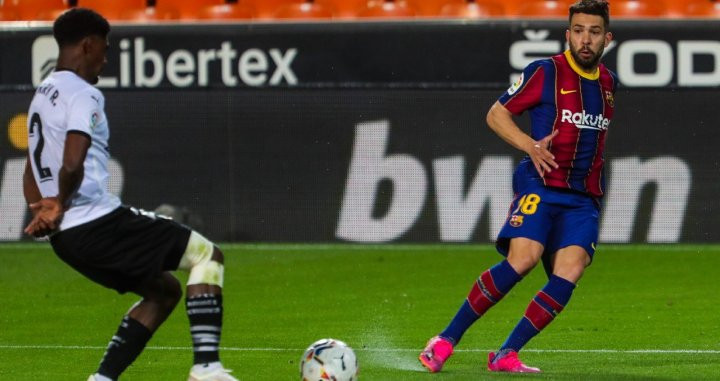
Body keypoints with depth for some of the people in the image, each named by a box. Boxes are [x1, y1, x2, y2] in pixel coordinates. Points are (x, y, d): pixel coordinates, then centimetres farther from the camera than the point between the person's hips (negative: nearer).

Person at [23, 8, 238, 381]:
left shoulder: (42, 95, 19)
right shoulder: (83, 95, -12)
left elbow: (31, 176, 25)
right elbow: (72, 165, -26)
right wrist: (61, 203, -9)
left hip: (67, 238, 10)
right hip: (98, 221, -10)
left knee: (163, 290, 23)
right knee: (206, 255, -1)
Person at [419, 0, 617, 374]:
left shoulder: (609, 82, 15)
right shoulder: (545, 72, -2)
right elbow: (496, 113, 0)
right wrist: (531, 146, -14)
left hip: (584, 198, 5)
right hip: (541, 185, -5)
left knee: (570, 270, -17)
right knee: (523, 258, -24)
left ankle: (506, 355, -12)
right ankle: (447, 339, -12)